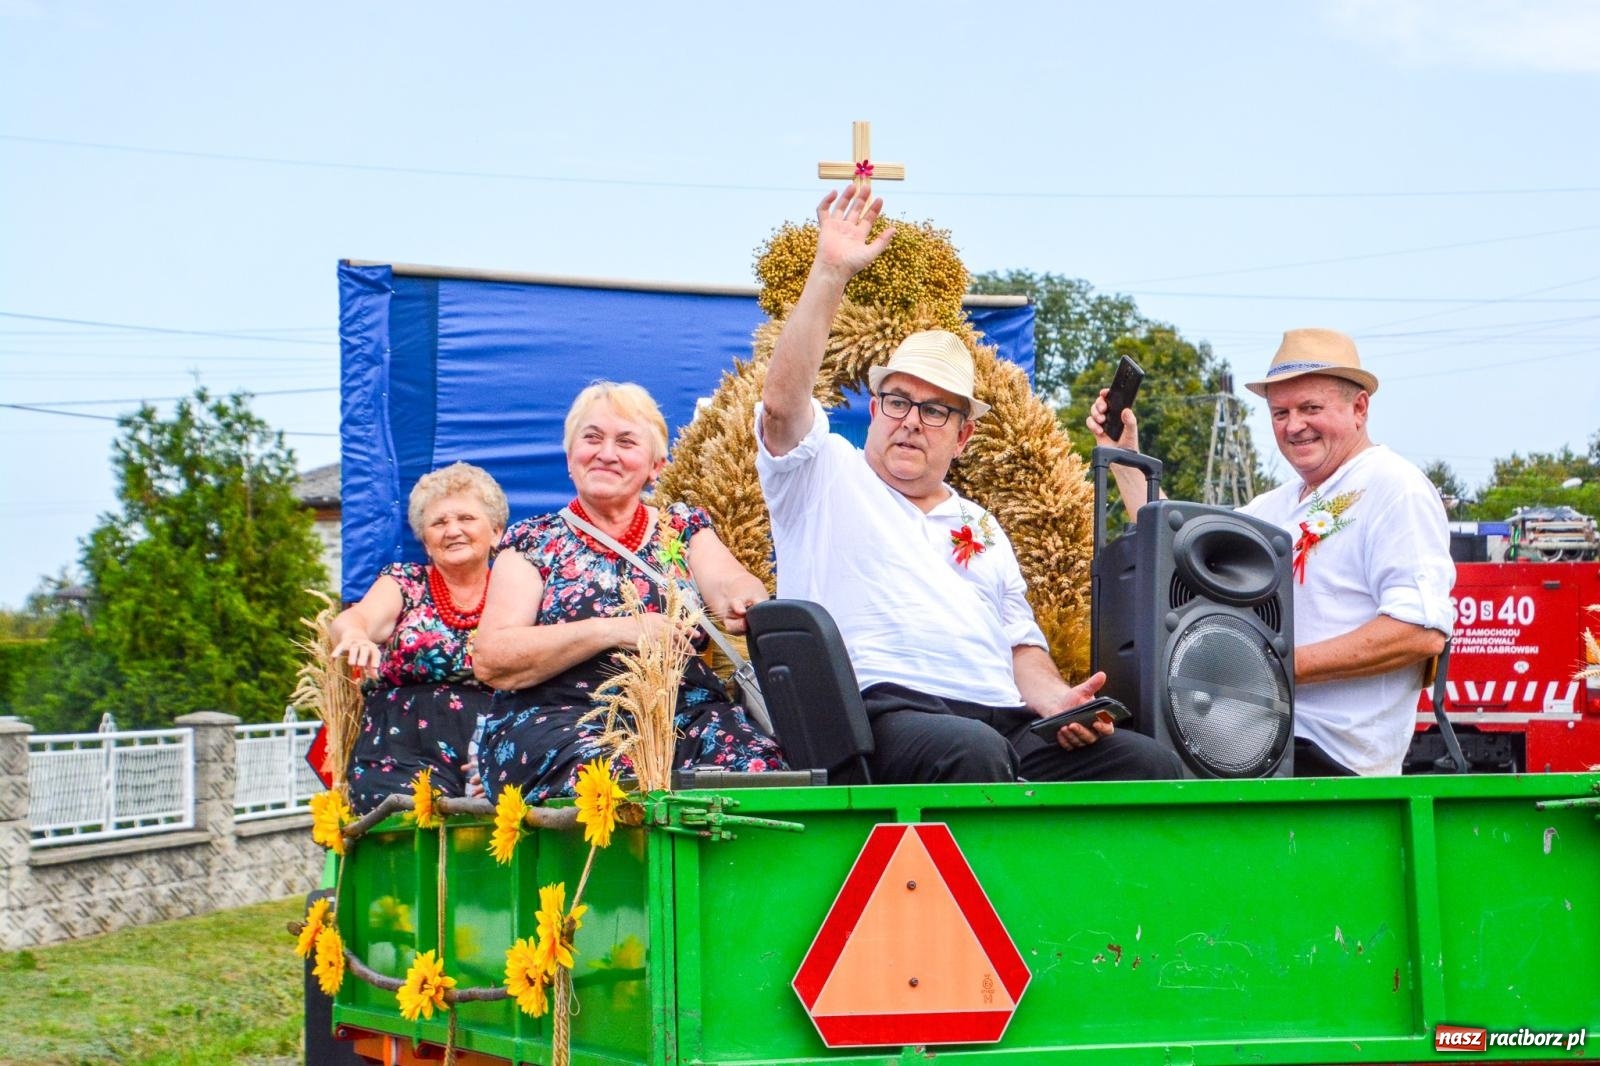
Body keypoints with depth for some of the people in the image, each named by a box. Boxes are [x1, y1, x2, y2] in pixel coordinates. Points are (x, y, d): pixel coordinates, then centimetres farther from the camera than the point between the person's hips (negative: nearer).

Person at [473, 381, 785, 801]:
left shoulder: (686, 528, 19)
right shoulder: (533, 542, 11)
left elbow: (731, 583, -1)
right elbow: (490, 661, -2)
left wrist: (742, 599, -27)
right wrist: (614, 630, -14)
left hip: (686, 713, 2)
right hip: (558, 717, -2)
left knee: (763, 768, -31)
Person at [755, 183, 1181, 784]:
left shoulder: (982, 528, 32)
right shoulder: (825, 478, 15)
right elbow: (781, 402, -4)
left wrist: (1056, 701, 4)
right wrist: (830, 273, -7)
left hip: (1005, 726, 6)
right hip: (882, 711, -6)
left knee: (1152, 763, -19)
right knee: (974, 753, -40)